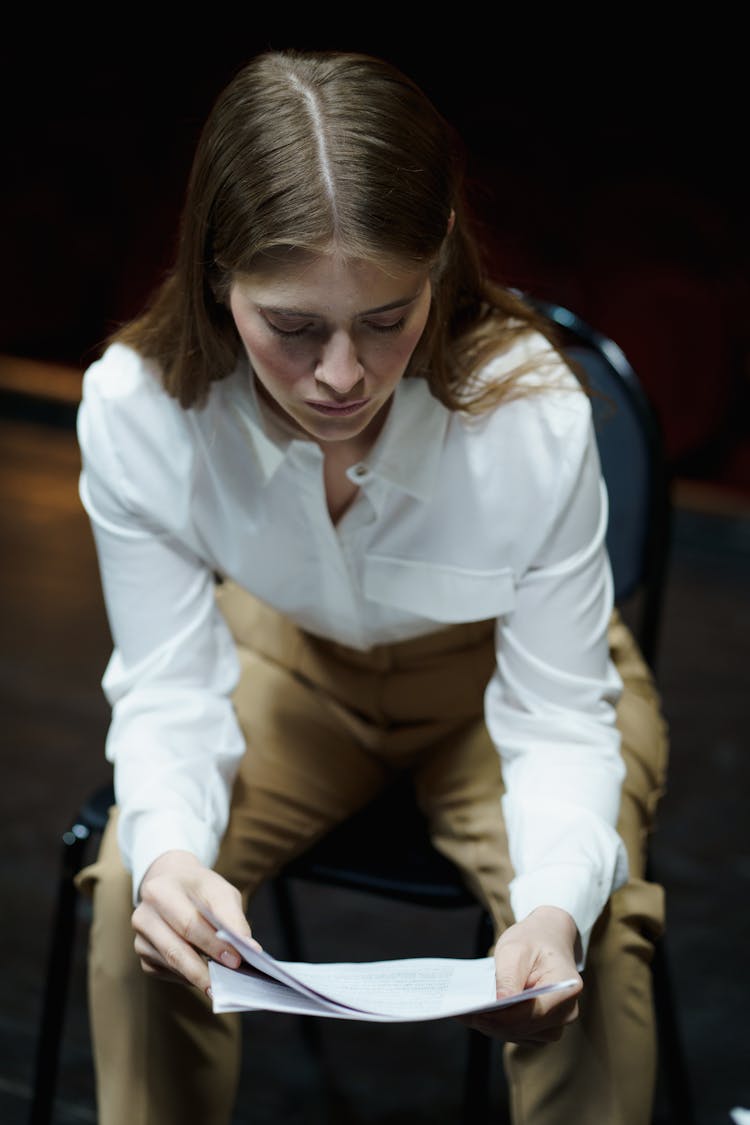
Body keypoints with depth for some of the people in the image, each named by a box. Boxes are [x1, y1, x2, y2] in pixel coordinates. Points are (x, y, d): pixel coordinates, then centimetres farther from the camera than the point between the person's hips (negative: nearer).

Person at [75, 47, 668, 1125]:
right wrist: (168, 848, -42)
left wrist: (557, 904, -44)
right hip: (286, 659, 2)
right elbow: (170, 690, -19)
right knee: (135, 891, -20)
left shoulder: (533, 413, -35)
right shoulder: (134, 409, -30)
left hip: (497, 673, -1)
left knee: (591, 933, -25)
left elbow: (559, 719, -24)